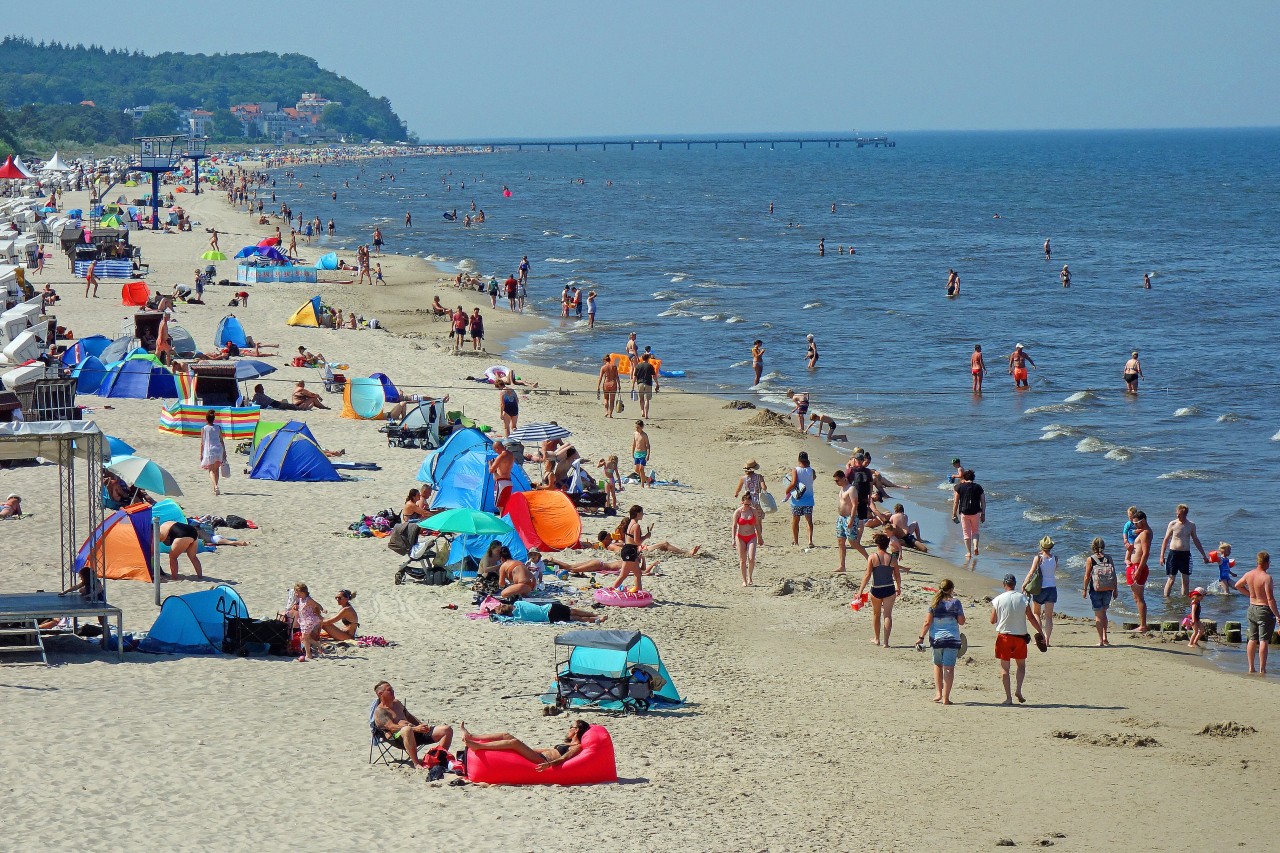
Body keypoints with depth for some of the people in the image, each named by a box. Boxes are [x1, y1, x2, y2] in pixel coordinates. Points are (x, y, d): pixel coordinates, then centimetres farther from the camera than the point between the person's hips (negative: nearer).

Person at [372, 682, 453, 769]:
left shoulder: (397, 703, 27)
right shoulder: (379, 711, -1)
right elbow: (392, 727, -16)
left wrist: (422, 725, 12)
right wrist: (415, 729, -26)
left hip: (416, 732, 9)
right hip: (397, 738, -9)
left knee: (447, 729, -4)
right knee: (407, 730, -47)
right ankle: (416, 763, -40)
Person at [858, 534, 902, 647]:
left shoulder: (872, 558, -9)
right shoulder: (892, 558, -2)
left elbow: (868, 575, -11)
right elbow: (897, 575, 6)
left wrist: (860, 590, -7)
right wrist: (899, 588, 23)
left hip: (876, 590, -1)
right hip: (890, 589, 1)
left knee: (876, 614, 18)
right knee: (887, 615, 4)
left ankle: (876, 639, 31)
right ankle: (886, 641, -2)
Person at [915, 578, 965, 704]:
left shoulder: (935, 603, -1)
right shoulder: (955, 602, -5)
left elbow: (927, 622, -4)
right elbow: (961, 621, -1)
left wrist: (921, 637, 2)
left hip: (936, 638, 2)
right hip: (952, 638, -2)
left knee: (937, 665, 20)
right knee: (949, 667, 0)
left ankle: (938, 693, 15)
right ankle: (945, 698, -3)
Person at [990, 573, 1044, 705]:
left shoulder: (997, 600, -6)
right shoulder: (1023, 599, -6)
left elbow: (992, 621, 1)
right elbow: (1031, 618, -4)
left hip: (1003, 636, -1)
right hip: (1020, 636, 1)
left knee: (1004, 667, 6)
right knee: (1021, 665, 17)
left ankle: (1008, 697, 2)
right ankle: (1018, 690, -2)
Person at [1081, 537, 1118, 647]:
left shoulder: (1090, 559, -7)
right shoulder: (1108, 558, 1)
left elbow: (1087, 577, -7)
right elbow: (1114, 575, 2)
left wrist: (1085, 590, 3)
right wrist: (1115, 590, 12)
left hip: (1095, 590, -3)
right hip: (1108, 590, 3)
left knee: (1098, 615, 5)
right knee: (1103, 613, 22)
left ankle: (1101, 641, 3)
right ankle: (1105, 637, 19)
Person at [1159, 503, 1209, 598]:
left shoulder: (1191, 525, 5)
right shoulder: (1173, 524, -3)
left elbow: (1196, 540, 16)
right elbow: (1166, 540, 1)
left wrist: (1204, 555, 18)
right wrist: (1162, 556, -4)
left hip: (1186, 554, 3)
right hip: (1174, 553, -3)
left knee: (1186, 580, 5)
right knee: (1171, 579, -4)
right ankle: (1166, 598, 2)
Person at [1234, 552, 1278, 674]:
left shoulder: (1249, 575, 1)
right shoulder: (1266, 578, -20)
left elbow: (1238, 585, 21)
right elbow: (1270, 599, -22)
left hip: (1252, 608, 7)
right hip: (1264, 610, -7)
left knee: (1252, 639, 15)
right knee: (1264, 641, -2)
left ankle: (1251, 668, 19)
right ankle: (1262, 669, -3)